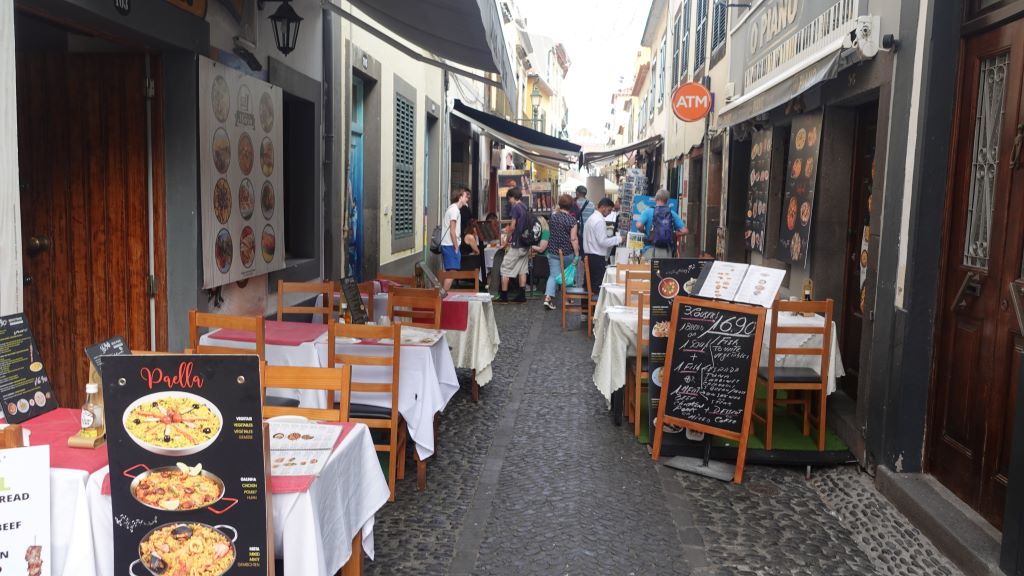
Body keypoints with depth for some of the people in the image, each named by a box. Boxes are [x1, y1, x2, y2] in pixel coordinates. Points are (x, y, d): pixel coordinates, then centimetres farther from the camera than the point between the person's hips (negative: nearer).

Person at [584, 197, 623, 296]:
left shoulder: (592, 217, 14)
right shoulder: (599, 220, -17)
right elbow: (603, 242, -21)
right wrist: (618, 239, -11)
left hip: (589, 255, 10)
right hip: (597, 258, -10)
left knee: (592, 284, 16)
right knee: (599, 286, -4)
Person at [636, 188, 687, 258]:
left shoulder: (648, 211, 2)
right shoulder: (672, 214, 8)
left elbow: (639, 226, -11)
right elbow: (683, 231, 4)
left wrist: (644, 232, 10)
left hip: (652, 250, -2)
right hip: (667, 252, 2)